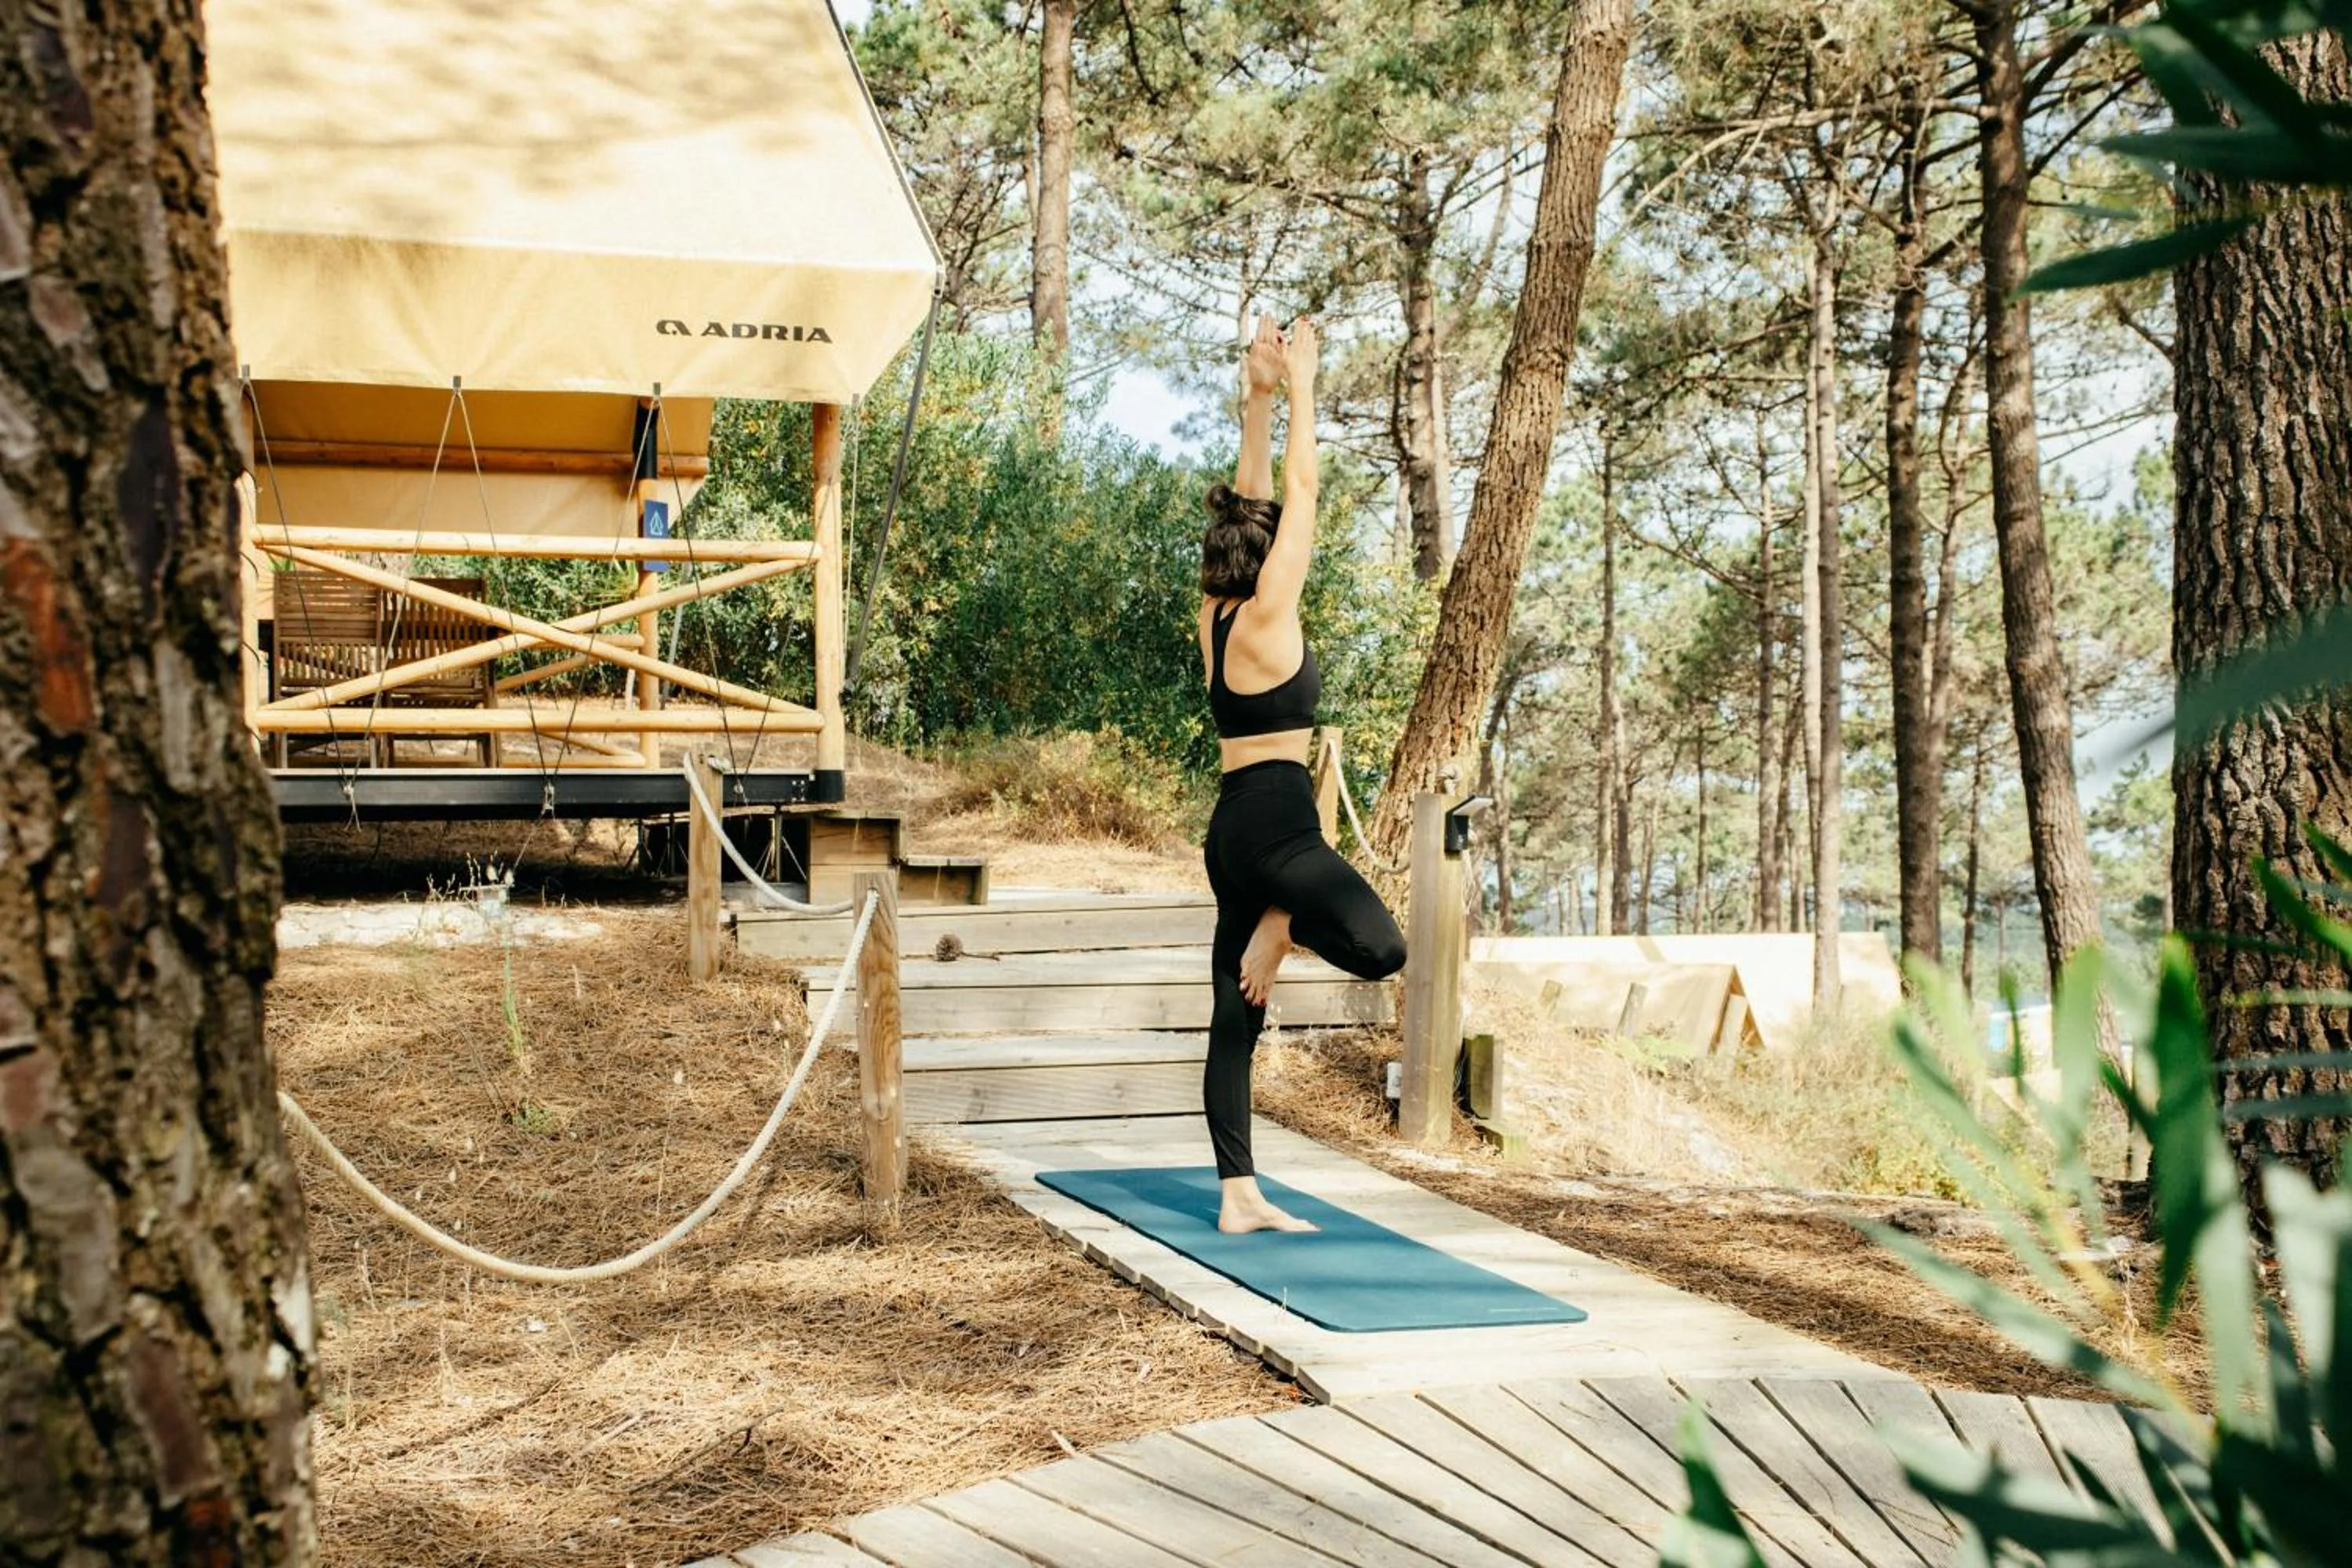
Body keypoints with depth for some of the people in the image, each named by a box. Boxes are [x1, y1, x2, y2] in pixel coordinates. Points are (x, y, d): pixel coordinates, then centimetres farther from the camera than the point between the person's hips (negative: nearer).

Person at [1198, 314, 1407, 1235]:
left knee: (1236, 1022, 6)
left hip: (1233, 827, 9)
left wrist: (1258, 398, 13)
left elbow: (1251, 499, 15)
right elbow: (1300, 491, -9)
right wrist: (1297, 387, -3)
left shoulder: (1215, 615, 9)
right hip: (1274, 820, -9)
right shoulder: (1265, 616, -11)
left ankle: (1239, 1199, 7)